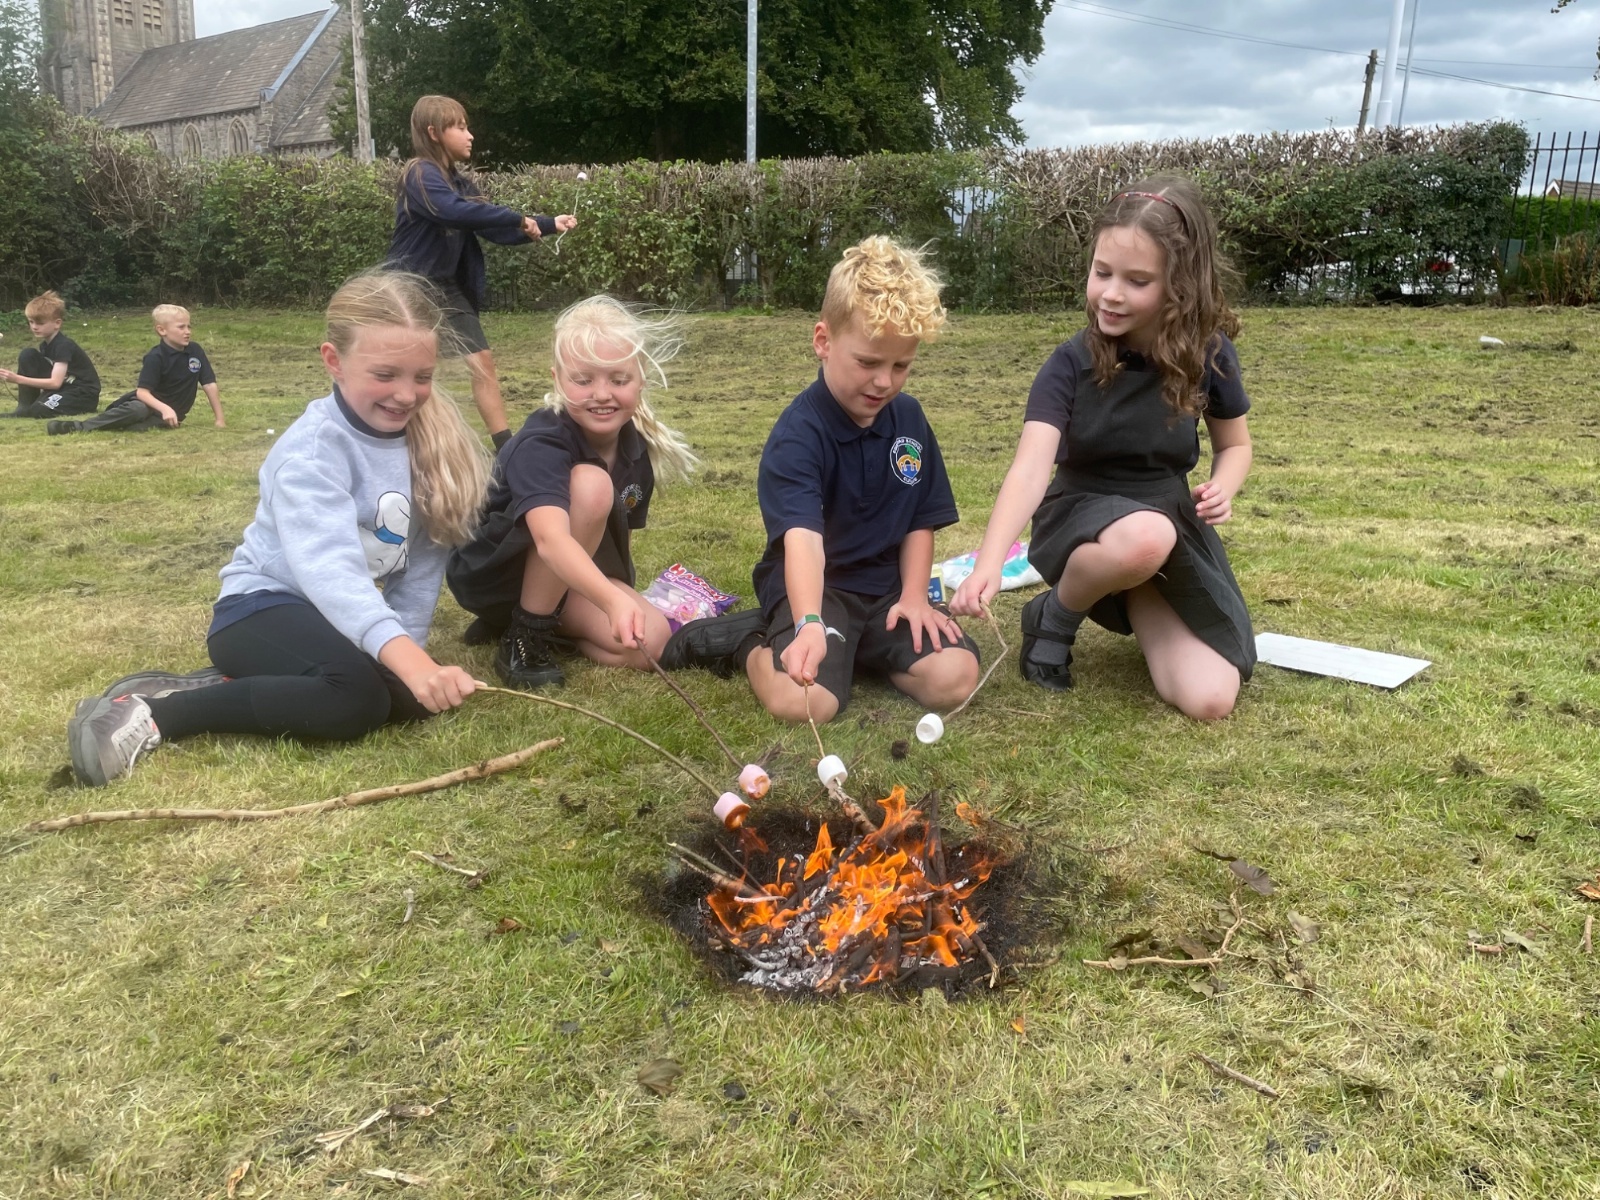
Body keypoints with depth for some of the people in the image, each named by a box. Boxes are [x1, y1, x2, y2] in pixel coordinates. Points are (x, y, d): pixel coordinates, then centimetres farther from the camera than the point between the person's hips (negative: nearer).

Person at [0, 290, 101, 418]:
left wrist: (18, 379, -27)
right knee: (28, 355, -4)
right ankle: (24, 408, -3)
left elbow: (55, 382, -25)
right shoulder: (45, 345, 7)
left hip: (84, 394, -9)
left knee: (39, 410, -34)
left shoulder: (64, 345, -19)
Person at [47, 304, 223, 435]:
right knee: (137, 410, -36)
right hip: (151, 404, -3)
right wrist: (164, 408, -36)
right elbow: (142, 392, -19)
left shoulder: (195, 351, -3)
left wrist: (220, 419, -6)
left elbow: (209, 384, -1)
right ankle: (79, 426, -32)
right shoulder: (156, 357, -14)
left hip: (173, 412, 3)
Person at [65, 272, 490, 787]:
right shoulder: (312, 451, -24)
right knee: (355, 697, -33)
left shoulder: (430, 434, -6)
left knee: (413, 696, -20)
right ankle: (152, 711, -19)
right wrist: (407, 659, -55)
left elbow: (426, 552, 0)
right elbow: (330, 570, -41)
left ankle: (217, 683, -8)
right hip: (265, 605, -7)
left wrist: (407, 646, -7)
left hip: (357, 614, 7)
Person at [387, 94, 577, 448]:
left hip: (448, 287, 7)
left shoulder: (460, 181, 10)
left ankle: (506, 446, 3)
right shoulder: (420, 175, -15)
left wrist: (549, 224, -1)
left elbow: (497, 229, 9)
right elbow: (455, 212, -33)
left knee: (482, 360, 0)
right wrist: (518, 219, -28)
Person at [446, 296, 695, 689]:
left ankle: (546, 617, 7)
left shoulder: (638, 447, -7)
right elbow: (551, 539, -48)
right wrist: (615, 601, -63)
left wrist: (623, 596, -5)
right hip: (494, 572, -6)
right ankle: (525, 633, -17)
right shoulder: (540, 446, -30)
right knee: (591, 485, -32)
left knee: (650, 642, -21)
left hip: (571, 578, 7)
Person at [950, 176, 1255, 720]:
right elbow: (1030, 469, -30)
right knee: (1145, 538, -42)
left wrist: (1222, 488, -14)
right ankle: (1054, 617, -9)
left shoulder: (1209, 354, -8)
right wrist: (988, 565, -46)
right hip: (1082, 518, -2)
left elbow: (1235, 445, 10)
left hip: (1174, 526, 3)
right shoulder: (1071, 363, -16)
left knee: (1210, 701, -17)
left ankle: (1140, 607, 15)